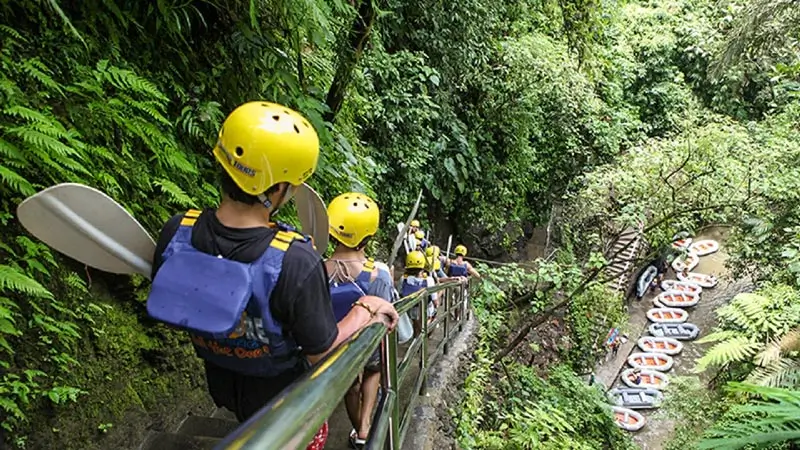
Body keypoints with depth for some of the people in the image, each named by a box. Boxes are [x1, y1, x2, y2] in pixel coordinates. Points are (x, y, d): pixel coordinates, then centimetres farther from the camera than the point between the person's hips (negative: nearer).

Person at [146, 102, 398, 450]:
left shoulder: (176, 232, -26)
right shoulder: (296, 263, -41)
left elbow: (165, 302, -6)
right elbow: (320, 351, -27)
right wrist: (366, 309, -13)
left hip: (220, 387, 3)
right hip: (283, 400, -3)